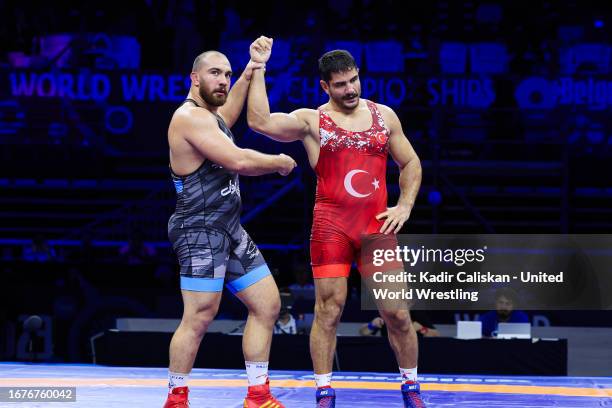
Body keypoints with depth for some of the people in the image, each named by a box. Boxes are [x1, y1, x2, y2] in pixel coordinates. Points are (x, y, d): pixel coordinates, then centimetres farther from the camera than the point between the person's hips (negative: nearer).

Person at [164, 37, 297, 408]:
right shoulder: (190, 116, -15)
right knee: (199, 318, -11)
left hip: (230, 230, 10)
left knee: (267, 305, 9)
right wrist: (281, 163, -8)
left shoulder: (209, 114, 16)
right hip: (201, 230, -10)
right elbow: (237, 160, -24)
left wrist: (247, 76, 36)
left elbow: (225, 118, 44)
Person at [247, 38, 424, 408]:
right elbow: (259, 121, -14)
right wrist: (259, 68, -13)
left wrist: (405, 204, 4)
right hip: (331, 227, -2)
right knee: (329, 311, -3)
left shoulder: (384, 115, 11)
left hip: (376, 225, 2)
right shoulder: (311, 121, 2)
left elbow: (410, 162, 19)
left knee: (397, 313, 1)